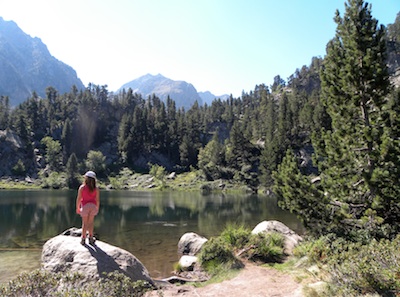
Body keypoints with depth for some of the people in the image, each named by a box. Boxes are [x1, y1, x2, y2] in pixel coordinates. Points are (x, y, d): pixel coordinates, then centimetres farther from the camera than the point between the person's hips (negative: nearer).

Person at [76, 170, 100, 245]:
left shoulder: (82, 187, -10)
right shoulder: (96, 189, -5)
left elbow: (78, 199, -9)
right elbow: (97, 200, -3)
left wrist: (77, 208, 2)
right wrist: (97, 208, 10)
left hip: (85, 206, -2)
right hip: (93, 206, 2)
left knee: (85, 223, 9)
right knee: (91, 222, 14)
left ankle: (83, 239, 16)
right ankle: (91, 238, 19)